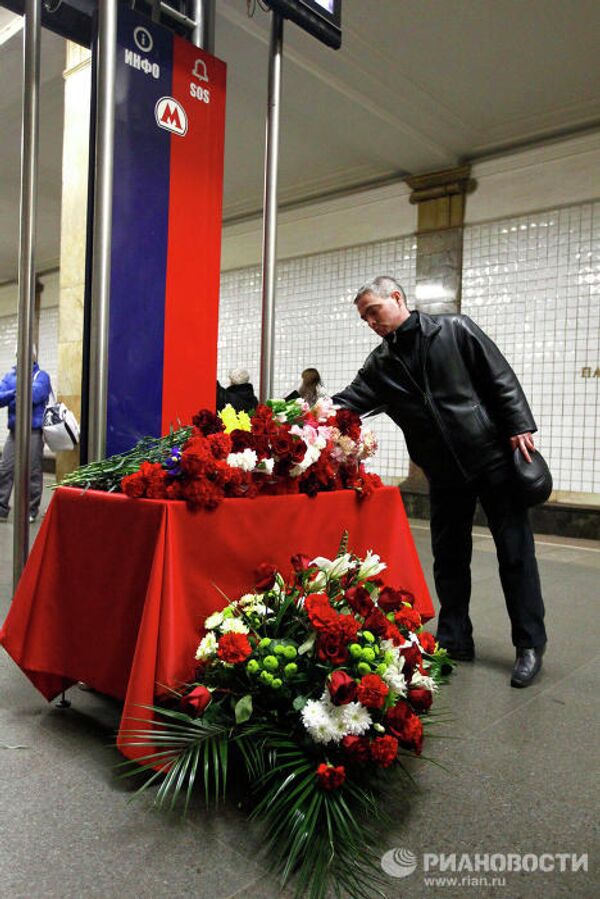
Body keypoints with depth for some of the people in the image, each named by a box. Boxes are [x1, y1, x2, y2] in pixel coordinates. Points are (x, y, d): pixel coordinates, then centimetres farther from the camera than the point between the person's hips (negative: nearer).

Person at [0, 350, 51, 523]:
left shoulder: (41, 376, 0)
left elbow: (33, 395, -18)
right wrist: (16, 393, -16)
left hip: (33, 431, -4)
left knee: (33, 473, 0)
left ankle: (32, 510, 10)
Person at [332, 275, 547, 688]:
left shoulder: (455, 329, -3)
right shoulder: (380, 365, 6)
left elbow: (501, 378, -4)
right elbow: (347, 402, -3)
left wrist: (519, 426, -11)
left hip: (493, 455, -4)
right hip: (444, 472, 4)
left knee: (515, 552, 2)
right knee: (449, 558, 9)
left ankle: (531, 645, 13)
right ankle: (455, 641, 22)